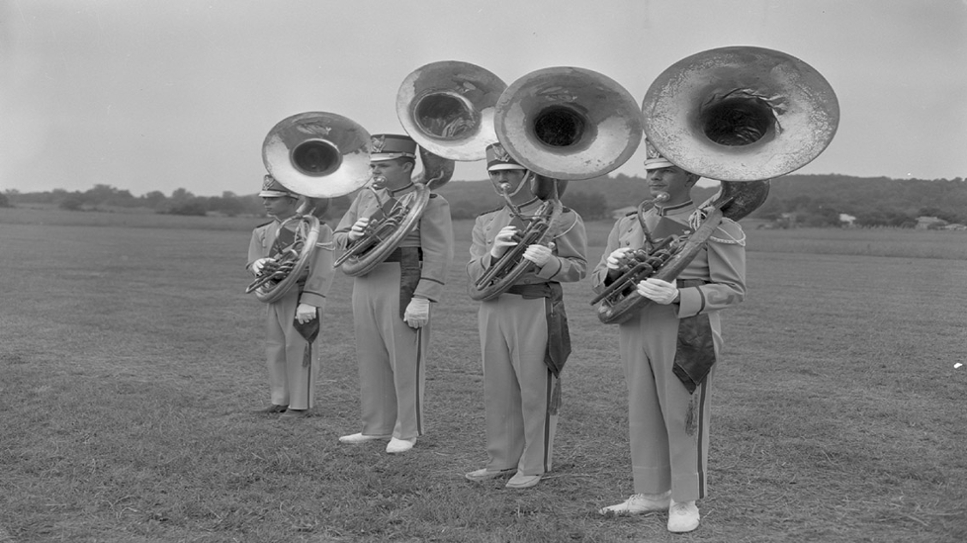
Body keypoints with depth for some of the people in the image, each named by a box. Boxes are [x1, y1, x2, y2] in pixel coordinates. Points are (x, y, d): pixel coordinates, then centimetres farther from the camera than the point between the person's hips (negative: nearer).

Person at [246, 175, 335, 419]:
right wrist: (259, 264, -23)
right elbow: (253, 262, 2)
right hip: (274, 297, 6)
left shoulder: (318, 229, -8)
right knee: (275, 349, 10)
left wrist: (309, 302, -22)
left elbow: (322, 270, -14)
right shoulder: (262, 232, 12)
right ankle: (280, 400, 20)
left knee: (299, 348, -2)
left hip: (302, 297, -6)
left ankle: (301, 404, 6)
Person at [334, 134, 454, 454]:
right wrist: (352, 236, -8)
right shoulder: (365, 198, 14)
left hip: (403, 290, -6)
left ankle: (407, 432, 11)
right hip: (365, 286, 7)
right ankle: (376, 426, 22)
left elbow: (438, 255, -13)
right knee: (371, 360, 11)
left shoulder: (430, 202, -6)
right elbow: (338, 238, 16)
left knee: (405, 362, 1)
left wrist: (422, 299, -20)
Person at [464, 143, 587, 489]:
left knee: (535, 389, 1)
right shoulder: (486, 223, 15)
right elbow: (474, 275, 7)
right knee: (498, 389, 10)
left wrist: (547, 261, -22)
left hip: (536, 308, -5)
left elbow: (578, 267, -2)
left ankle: (533, 466, 12)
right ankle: (501, 460, 23)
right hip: (493, 308, 5)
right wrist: (494, 254, -14)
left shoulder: (560, 218, 1)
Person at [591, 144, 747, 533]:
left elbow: (732, 289, -10)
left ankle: (685, 501, 15)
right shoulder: (628, 224, 11)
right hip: (634, 332, 5)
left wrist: (678, 296, -25)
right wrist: (612, 268, -11)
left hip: (685, 336, -5)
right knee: (643, 415, 11)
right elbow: (598, 281, 14)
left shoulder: (716, 226, -5)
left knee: (683, 418, 2)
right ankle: (651, 493, 24)